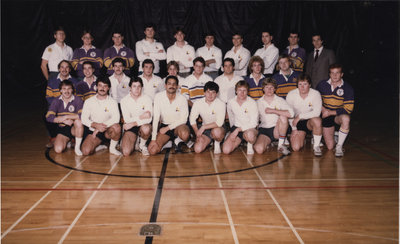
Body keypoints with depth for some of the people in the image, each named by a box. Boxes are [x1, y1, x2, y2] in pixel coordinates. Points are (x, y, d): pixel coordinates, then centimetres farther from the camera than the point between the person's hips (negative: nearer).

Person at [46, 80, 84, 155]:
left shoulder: (78, 100, -6)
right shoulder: (56, 102, 4)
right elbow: (49, 117, -5)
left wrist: (66, 117, -18)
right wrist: (64, 120, -16)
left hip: (74, 128, -2)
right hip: (62, 129, 2)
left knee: (78, 121, -36)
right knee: (58, 149, -21)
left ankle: (77, 147, -18)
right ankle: (67, 142, 17)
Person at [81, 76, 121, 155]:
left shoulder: (112, 102, 1)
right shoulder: (89, 101, 5)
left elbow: (116, 118, -14)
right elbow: (84, 118, -3)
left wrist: (102, 126, -24)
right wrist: (95, 125, -22)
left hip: (107, 131, -1)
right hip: (92, 131, 1)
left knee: (116, 127, -35)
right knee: (86, 151, -24)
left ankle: (112, 148, -8)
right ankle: (99, 146, 10)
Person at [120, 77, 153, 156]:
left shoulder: (147, 99, -6)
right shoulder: (124, 100, -5)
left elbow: (148, 119, -15)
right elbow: (127, 120, -12)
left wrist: (133, 124, -20)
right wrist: (141, 117, -19)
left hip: (143, 125, 0)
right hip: (130, 128, 0)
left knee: (146, 128, -39)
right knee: (126, 152, -20)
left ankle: (142, 145, -4)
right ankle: (133, 140, 16)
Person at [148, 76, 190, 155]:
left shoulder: (182, 99, -12)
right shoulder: (158, 97, -12)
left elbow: (183, 120, -9)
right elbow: (156, 118, -14)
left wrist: (167, 128, -15)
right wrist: (153, 139, -19)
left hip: (178, 125, -1)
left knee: (184, 134, -38)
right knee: (152, 150, -17)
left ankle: (178, 141, 0)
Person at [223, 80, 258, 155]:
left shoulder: (252, 103, -10)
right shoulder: (230, 102, 1)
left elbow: (254, 123, -13)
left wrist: (238, 130, -18)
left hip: (249, 129, -3)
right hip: (236, 127, 4)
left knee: (250, 135, -42)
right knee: (226, 150, -18)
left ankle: (250, 145, -4)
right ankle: (239, 141, 14)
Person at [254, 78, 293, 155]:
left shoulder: (280, 100, 1)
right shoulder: (258, 103, 7)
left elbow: (291, 113, -17)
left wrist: (272, 110, -17)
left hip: (277, 130, 0)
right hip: (264, 129, 0)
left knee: (283, 117, -32)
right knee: (259, 149, -29)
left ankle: (281, 145, -15)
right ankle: (268, 143, 9)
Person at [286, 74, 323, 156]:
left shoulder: (315, 94, -14)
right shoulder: (291, 94, -9)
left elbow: (317, 112, -24)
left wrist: (300, 116, -21)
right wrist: (294, 129, -6)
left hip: (310, 121, -1)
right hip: (298, 123, 1)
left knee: (317, 120, -38)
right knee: (295, 148, -16)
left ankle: (316, 146, -16)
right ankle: (302, 137, 22)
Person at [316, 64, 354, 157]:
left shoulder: (348, 88, -12)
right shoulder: (322, 85, -5)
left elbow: (348, 109, -15)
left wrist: (330, 112, -18)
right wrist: (323, 109, -5)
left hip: (339, 115, -2)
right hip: (326, 116, 2)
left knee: (346, 119, -41)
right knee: (330, 147, -3)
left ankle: (339, 146, -21)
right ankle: (334, 136, 35)